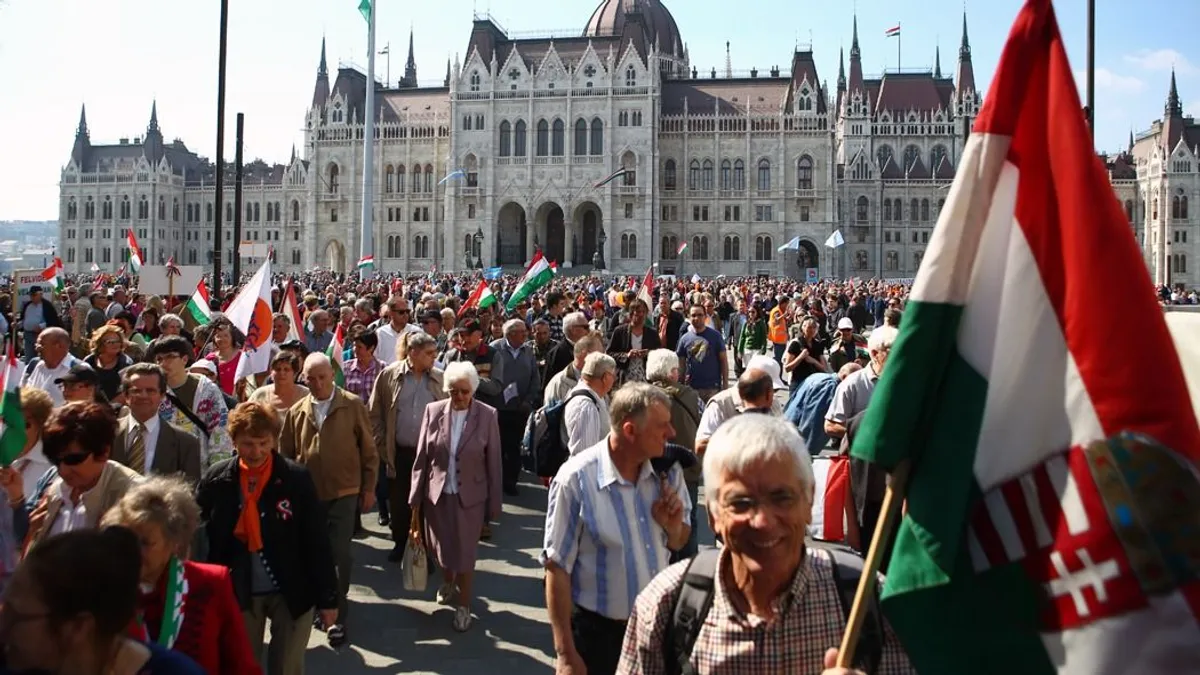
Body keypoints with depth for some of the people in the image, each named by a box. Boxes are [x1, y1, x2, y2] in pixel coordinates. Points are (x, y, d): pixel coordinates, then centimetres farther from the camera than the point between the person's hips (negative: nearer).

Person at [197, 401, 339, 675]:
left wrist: (327, 598, -6)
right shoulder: (216, 479, -6)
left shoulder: (297, 478, -11)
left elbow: (317, 541, -8)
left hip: (292, 592, -2)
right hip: (239, 593, 2)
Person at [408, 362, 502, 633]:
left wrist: (493, 506, -3)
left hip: (469, 497, -2)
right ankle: (448, 582, 52)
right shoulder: (433, 411, -7)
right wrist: (415, 500, 0)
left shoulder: (487, 415, -12)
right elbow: (421, 459, -2)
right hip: (437, 494, 3)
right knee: (441, 548, 20)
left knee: (464, 553, 6)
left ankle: (464, 605, 30)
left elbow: (493, 464, -6)